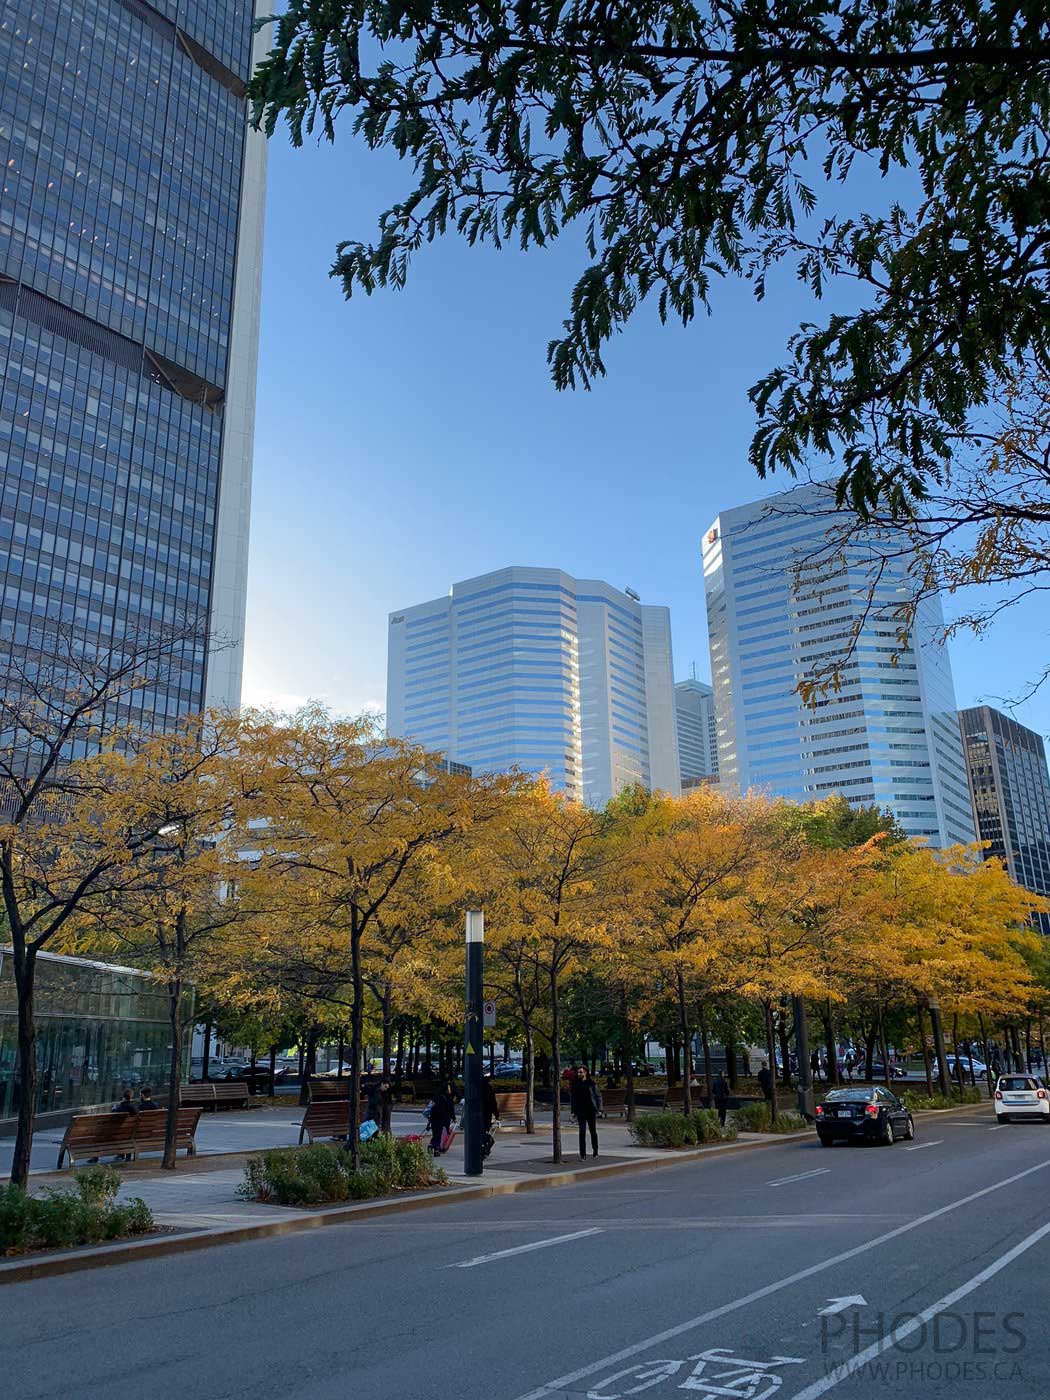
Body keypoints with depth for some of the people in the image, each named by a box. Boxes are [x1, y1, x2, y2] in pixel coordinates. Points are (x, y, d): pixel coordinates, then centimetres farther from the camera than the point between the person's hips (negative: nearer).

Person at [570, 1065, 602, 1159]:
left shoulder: (591, 1083, -2)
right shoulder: (575, 1084, 4)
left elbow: (598, 1096, 2)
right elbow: (572, 1098, 10)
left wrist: (599, 1109, -5)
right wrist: (573, 1111, 5)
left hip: (591, 1110, -1)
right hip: (580, 1111, 1)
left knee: (593, 1131, 9)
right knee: (582, 1131, -9)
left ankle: (595, 1151, 27)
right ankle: (583, 1154, -7)